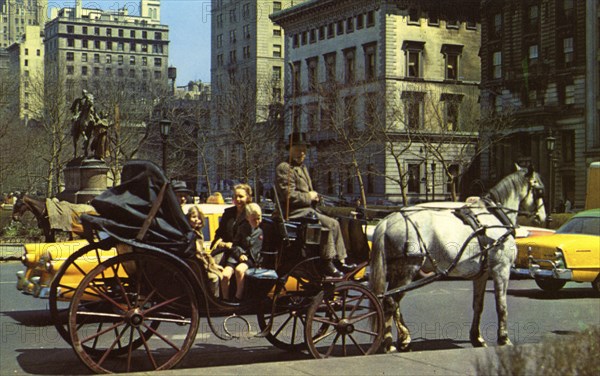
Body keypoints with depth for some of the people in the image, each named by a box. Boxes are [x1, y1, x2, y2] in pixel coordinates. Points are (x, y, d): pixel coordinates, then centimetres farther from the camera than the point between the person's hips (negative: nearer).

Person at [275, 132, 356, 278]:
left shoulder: (302, 168, 22)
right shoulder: (284, 168, -10)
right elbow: (289, 195, -20)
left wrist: (314, 197, 8)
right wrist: (309, 196, -11)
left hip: (306, 210, 10)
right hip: (294, 213, -10)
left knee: (334, 224, -2)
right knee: (330, 224, -22)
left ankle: (340, 261, -1)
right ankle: (327, 265, -18)